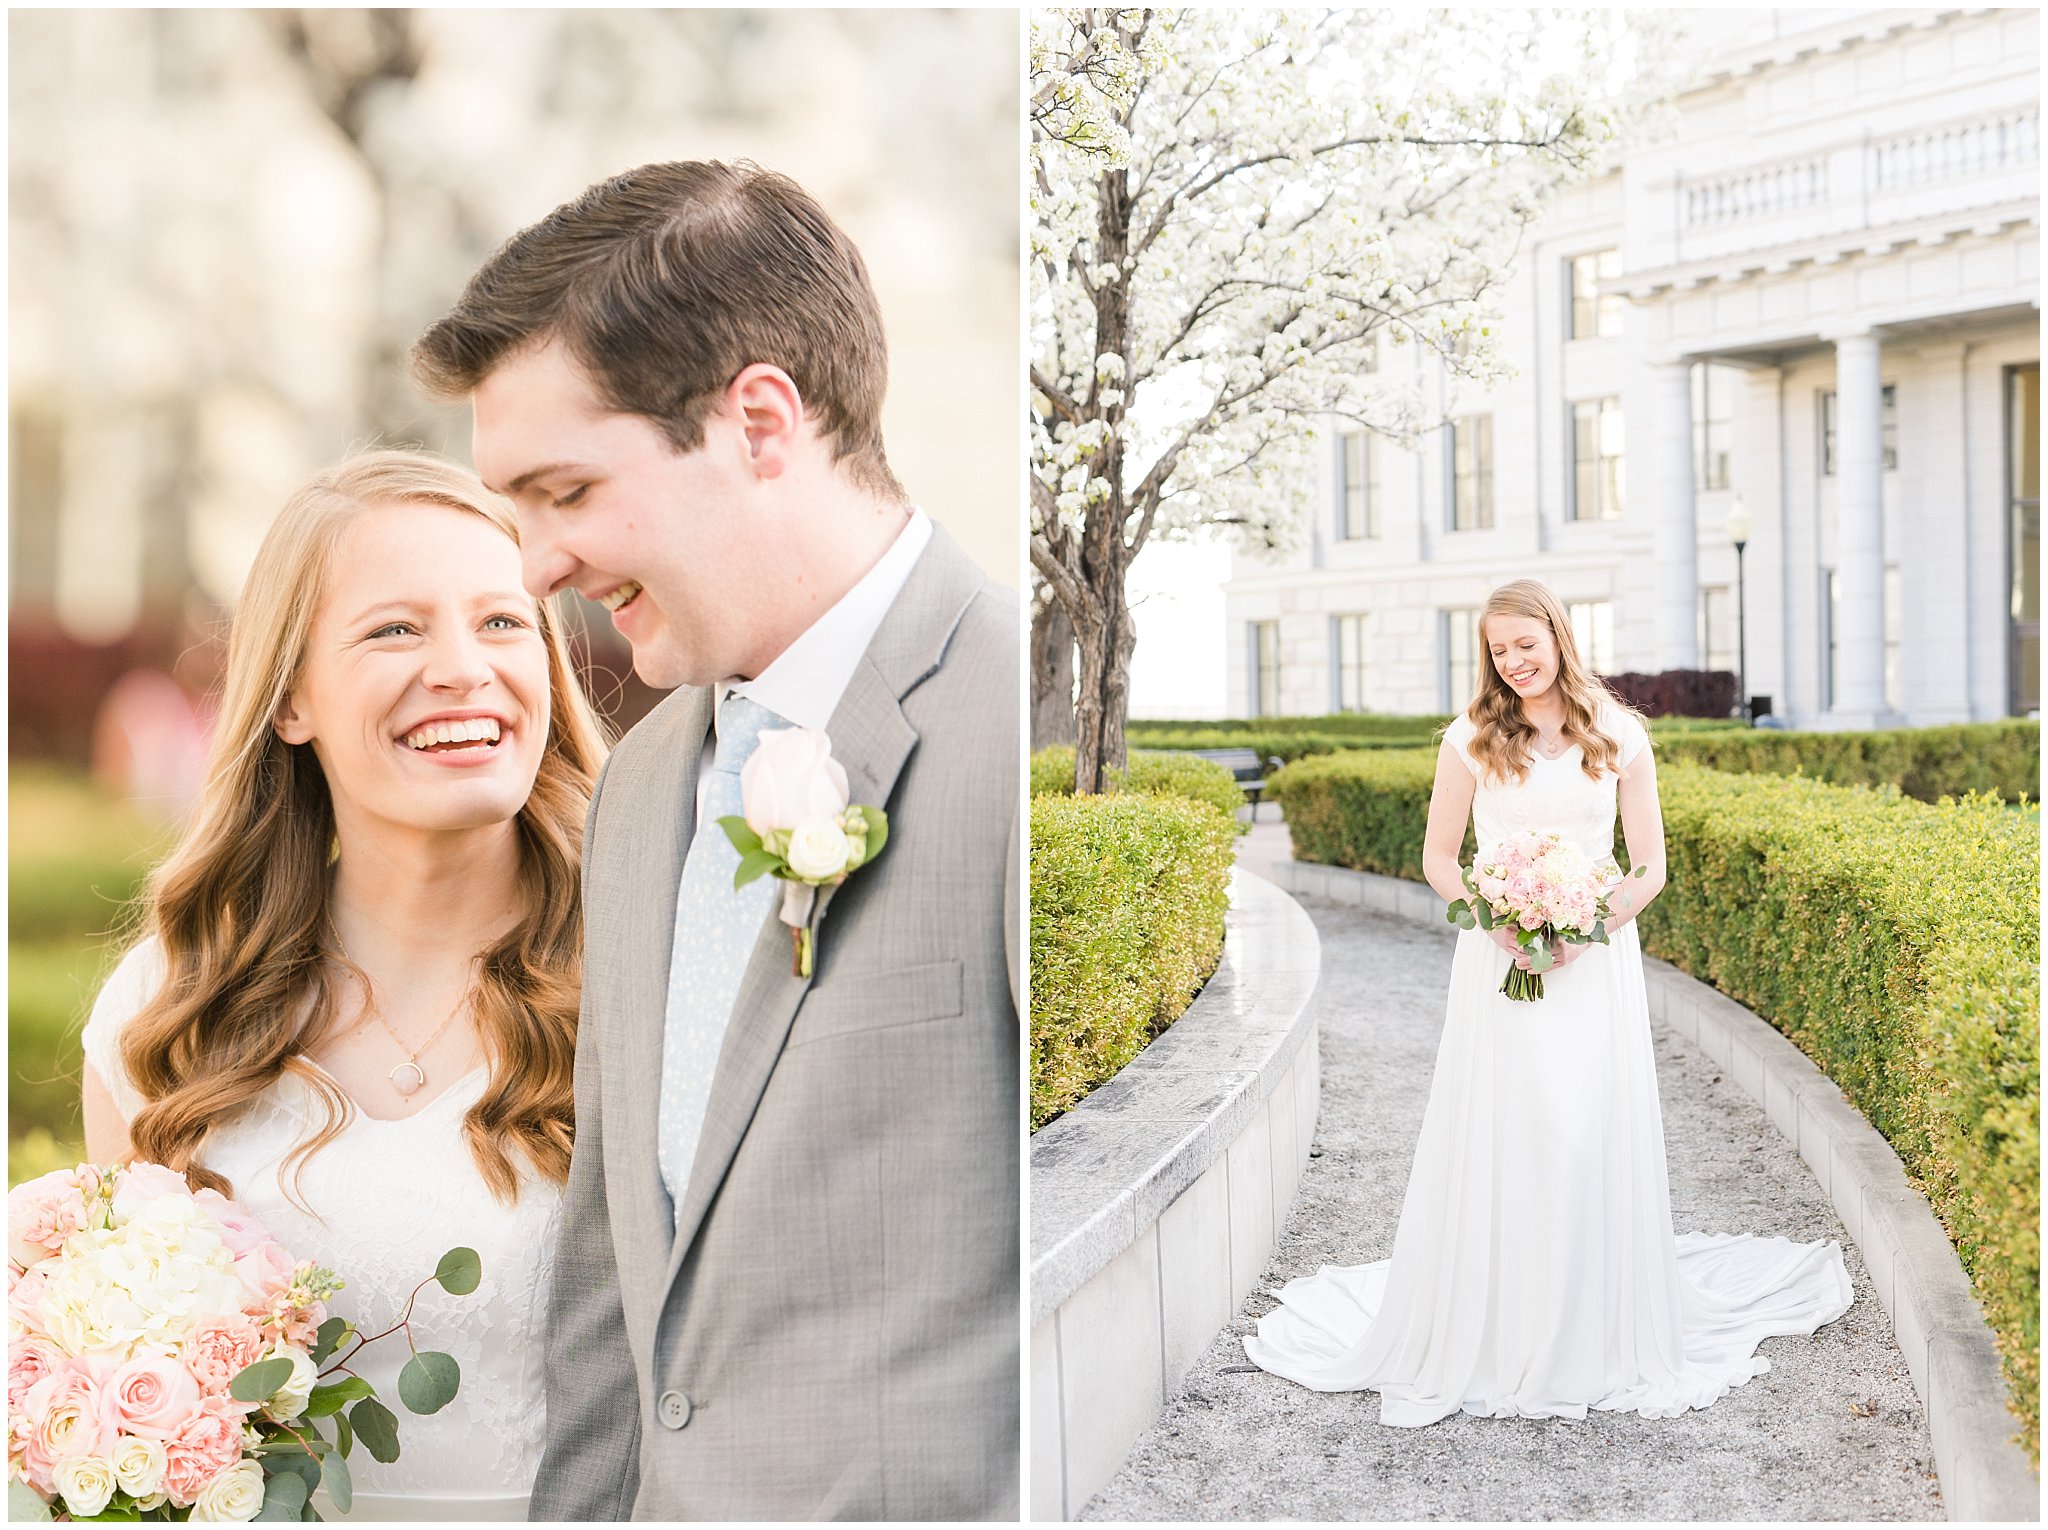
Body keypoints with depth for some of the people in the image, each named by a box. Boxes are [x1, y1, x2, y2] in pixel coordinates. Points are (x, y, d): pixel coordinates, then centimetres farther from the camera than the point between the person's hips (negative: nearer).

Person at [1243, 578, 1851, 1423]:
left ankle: (1606, 1339, 14)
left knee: (1597, 1139, 0)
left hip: (1597, 961, 0)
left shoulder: (1619, 736, 4)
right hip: (1500, 963, 0)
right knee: (1495, 1140, -1)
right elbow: (1438, 857, 7)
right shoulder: (1471, 739, 3)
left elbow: (1651, 866, 6)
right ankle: (1482, 1337, 9)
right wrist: (1496, 921, -10)